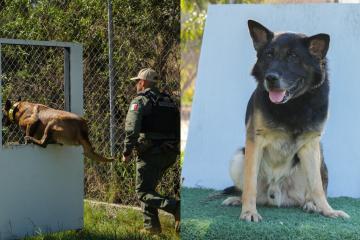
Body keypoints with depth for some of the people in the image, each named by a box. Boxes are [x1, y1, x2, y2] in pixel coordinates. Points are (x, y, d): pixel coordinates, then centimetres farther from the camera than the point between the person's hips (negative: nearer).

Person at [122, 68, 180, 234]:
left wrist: (126, 152, -12)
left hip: (150, 153, -8)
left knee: (144, 192, -2)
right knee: (148, 187, 20)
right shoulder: (168, 101, 17)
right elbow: (180, 128, 16)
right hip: (169, 154, 8)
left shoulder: (140, 100, -6)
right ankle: (151, 226, 16)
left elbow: (132, 128, -19)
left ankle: (176, 208, -22)